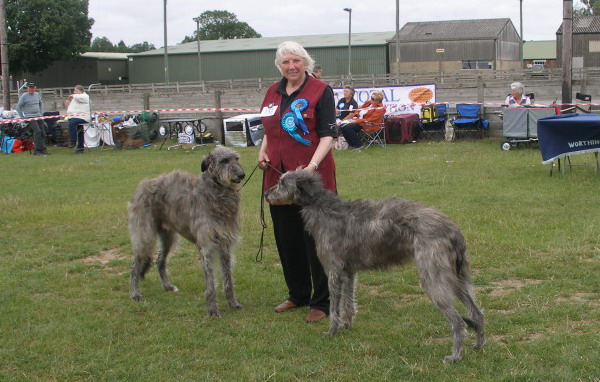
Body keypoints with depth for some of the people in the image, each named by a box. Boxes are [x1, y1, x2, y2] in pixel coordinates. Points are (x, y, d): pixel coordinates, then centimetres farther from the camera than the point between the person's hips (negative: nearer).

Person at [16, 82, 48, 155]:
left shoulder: (37, 95, 12)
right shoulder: (24, 96, -5)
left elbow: (41, 104, 28)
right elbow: (18, 107, -2)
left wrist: (41, 113, 17)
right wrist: (23, 117, -5)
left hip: (39, 116, 6)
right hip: (30, 117, -6)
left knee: (43, 132, 0)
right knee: (37, 131, -20)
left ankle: (43, 149, 7)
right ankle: (37, 150, -17)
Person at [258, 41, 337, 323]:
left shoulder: (320, 91, -6)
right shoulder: (273, 92, 13)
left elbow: (328, 135, -11)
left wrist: (312, 166, -24)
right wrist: (263, 151, 6)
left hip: (312, 177, -6)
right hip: (278, 176, 7)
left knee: (316, 240, -1)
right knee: (286, 239, 13)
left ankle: (321, 302, 9)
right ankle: (298, 295, 29)